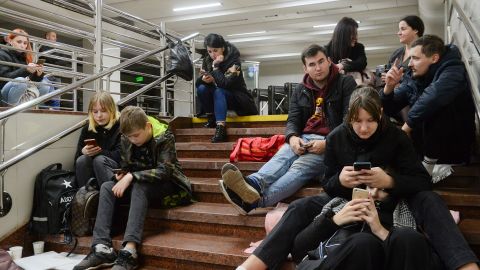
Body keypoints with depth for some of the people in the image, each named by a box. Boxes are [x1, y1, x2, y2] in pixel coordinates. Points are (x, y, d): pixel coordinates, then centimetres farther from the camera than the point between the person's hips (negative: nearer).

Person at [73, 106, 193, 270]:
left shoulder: (164, 137, -18)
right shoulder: (126, 139, -3)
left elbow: (164, 171, -27)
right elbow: (126, 167, 9)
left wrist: (131, 177, -33)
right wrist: (122, 176, -15)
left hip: (166, 185, -6)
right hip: (140, 186, 6)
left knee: (140, 186, -35)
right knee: (106, 187, -16)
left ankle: (129, 250, -45)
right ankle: (102, 247, -29)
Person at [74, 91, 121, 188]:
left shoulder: (120, 127, -7)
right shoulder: (87, 129, 7)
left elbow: (119, 156, -14)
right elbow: (77, 155, 4)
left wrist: (99, 152, -22)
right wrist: (84, 151, -18)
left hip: (117, 170, -4)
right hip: (92, 172, 4)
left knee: (99, 160, -31)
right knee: (81, 160, -24)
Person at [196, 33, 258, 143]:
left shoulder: (233, 60, -19)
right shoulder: (207, 60, -2)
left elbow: (226, 83, -33)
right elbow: (197, 82, -4)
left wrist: (215, 66, -27)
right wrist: (204, 79, -26)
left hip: (238, 99, -6)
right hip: (218, 97, 6)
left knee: (219, 91, -34)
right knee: (201, 88, -19)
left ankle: (220, 127, -43)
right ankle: (211, 117, -8)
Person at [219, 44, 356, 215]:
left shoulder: (346, 84, 3)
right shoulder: (301, 90, 17)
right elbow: (293, 120, 11)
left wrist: (327, 143, -20)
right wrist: (293, 137, -15)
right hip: (304, 139, 5)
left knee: (300, 166, -32)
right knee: (283, 155, -30)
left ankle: (255, 200, -58)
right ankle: (254, 184, -59)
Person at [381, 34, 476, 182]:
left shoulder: (453, 71, -17)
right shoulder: (412, 77, 0)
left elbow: (433, 96, -40)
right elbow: (388, 110, 2)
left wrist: (408, 125, -29)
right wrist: (389, 86, -15)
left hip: (454, 146, -6)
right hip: (425, 141, 6)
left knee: (437, 108, -30)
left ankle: (430, 162, -14)